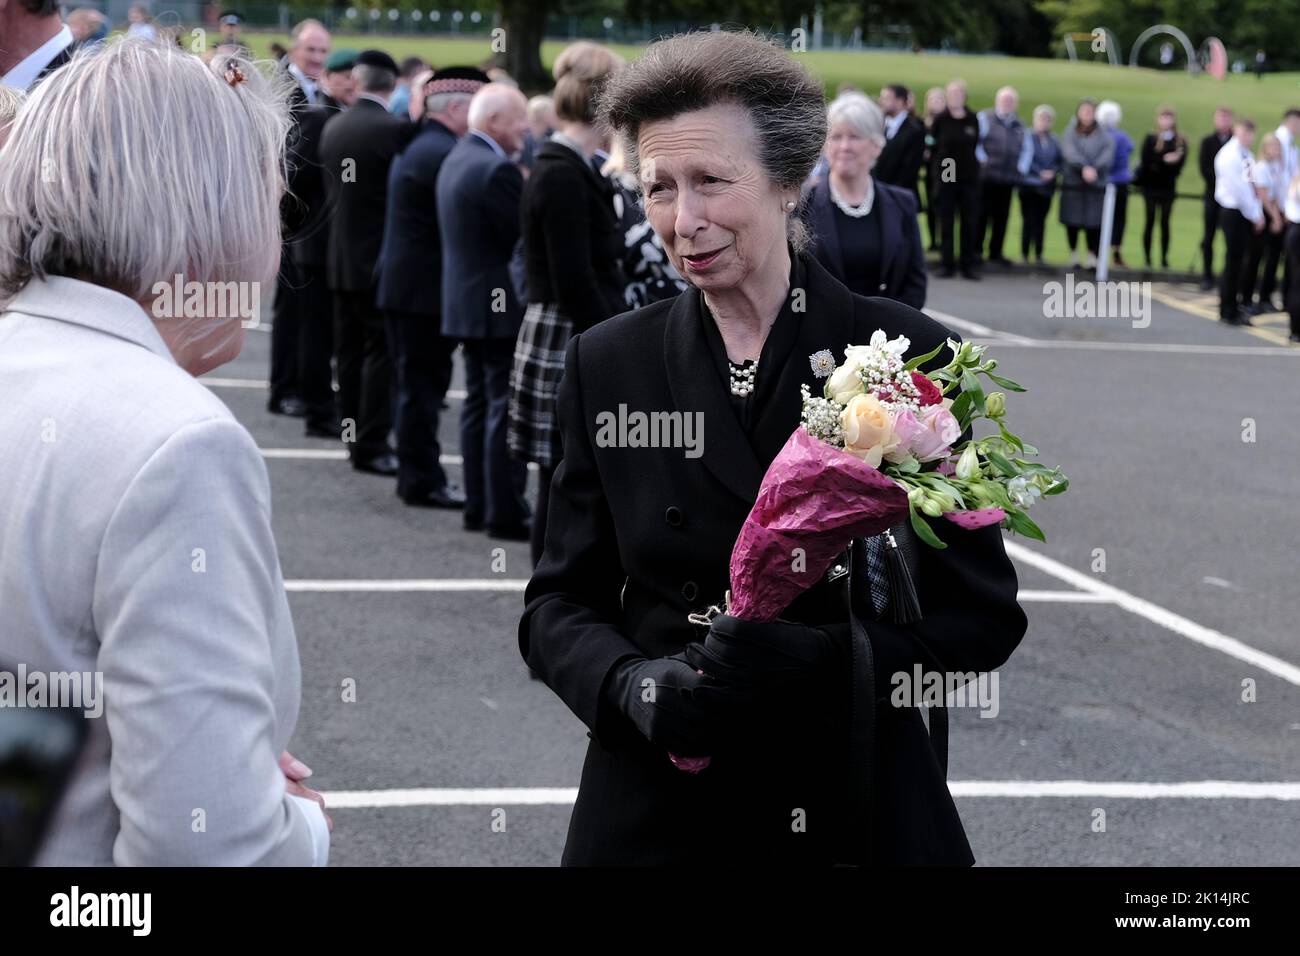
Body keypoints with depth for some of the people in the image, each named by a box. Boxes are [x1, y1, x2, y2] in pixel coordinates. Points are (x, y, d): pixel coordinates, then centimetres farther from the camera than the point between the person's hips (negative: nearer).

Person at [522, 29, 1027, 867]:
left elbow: (983, 611, -6)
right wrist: (634, 686, -18)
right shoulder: (608, 365, 1)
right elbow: (560, 604, 3)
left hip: (859, 818, -1)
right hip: (654, 818, 2)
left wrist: (818, 658, -21)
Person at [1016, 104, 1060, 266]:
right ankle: (1024, 254, -1)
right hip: (1029, 184, -4)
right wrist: (1040, 173, -15)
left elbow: (1060, 162, 11)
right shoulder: (1027, 137, -5)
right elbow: (1023, 161, -10)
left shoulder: (1054, 141, 9)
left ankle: (1038, 255, 11)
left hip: (1046, 187, 4)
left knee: (1041, 221, 6)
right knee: (1028, 220, -5)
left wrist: (1053, 172, -8)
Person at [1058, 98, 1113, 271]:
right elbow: (1070, 152, -10)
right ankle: (1073, 255, 17)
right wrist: (1083, 168, -25)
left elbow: (1107, 154, -7)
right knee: (1072, 222, 3)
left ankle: (1092, 257, -4)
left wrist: (1094, 169, -22)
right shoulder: (1070, 132, 6)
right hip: (1072, 184, 0)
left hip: (1096, 185, 0)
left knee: (1094, 223, -7)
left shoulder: (1103, 135, 6)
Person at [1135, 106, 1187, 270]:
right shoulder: (1151, 139, 0)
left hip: (1168, 187, 1)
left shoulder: (1181, 141, 3)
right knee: (1150, 221, 0)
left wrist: (1157, 165, -19)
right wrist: (1164, 160, -22)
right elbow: (1145, 159, -11)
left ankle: (1164, 258, 9)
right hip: (1151, 186, -1)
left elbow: (1180, 164, -6)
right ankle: (1147, 258, 4)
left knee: (1165, 222, 4)